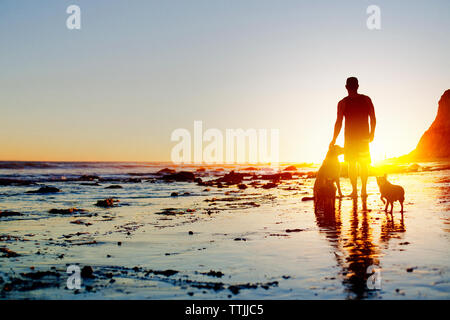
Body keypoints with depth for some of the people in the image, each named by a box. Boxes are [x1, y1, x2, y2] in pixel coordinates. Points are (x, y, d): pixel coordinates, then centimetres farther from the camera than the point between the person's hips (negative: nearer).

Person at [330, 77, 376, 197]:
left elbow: (339, 123, -9)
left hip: (350, 137, -2)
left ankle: (354, 190, -1)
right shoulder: (366, 99, 1)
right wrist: (372, 133, 14)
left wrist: (334, 140, -2)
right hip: (364, 137, 2)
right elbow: (373, 119, 1)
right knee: (364, 164, 13)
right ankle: (364, 190, 11)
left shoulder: (343, 103, -7)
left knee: (352, 164, 4)